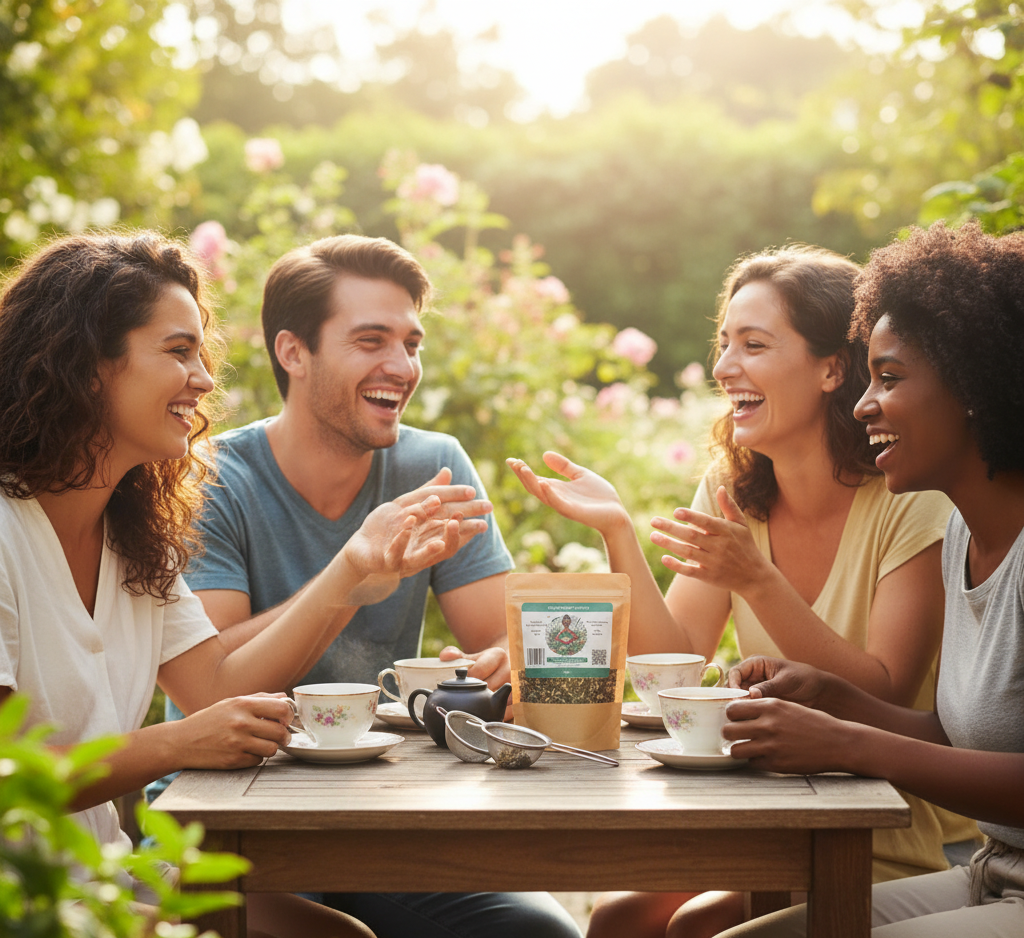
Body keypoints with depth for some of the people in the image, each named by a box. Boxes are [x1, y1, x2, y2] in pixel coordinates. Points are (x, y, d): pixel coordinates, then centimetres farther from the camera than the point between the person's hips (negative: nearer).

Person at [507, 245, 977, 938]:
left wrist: (759, 581, -30)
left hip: (898, 845, -5)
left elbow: (884, 699, -20)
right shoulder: (731, 490, 4)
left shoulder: (914, 503, -13)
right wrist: (618, 531, -16)